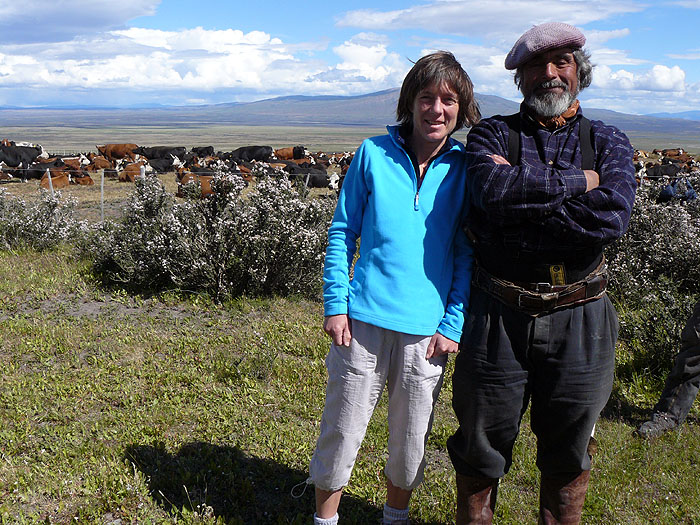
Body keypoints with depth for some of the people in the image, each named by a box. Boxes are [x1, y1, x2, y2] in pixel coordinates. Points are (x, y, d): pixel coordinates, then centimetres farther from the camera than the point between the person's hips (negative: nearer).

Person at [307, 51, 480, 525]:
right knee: (342, 431, 9)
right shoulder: (374, 153, -2)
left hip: (427, 329, 1)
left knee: (412, 438, 17)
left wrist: (454, 324, -3)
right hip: (364, 320, -1)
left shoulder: (465, 167, 1)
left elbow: (468, 253, 4)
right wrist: (335, 305, -3)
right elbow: (342, 232, 2)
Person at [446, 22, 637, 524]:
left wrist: (505, 224, -15)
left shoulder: (609, 141, 6)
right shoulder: (493, 133, 3)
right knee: (482, 444, 13)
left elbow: (611, 217, -15)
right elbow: (492, 188, -21)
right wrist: (576, 182, -13)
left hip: (578, 320, 1)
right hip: (498, 315, -1)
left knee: (569, 453, 17)